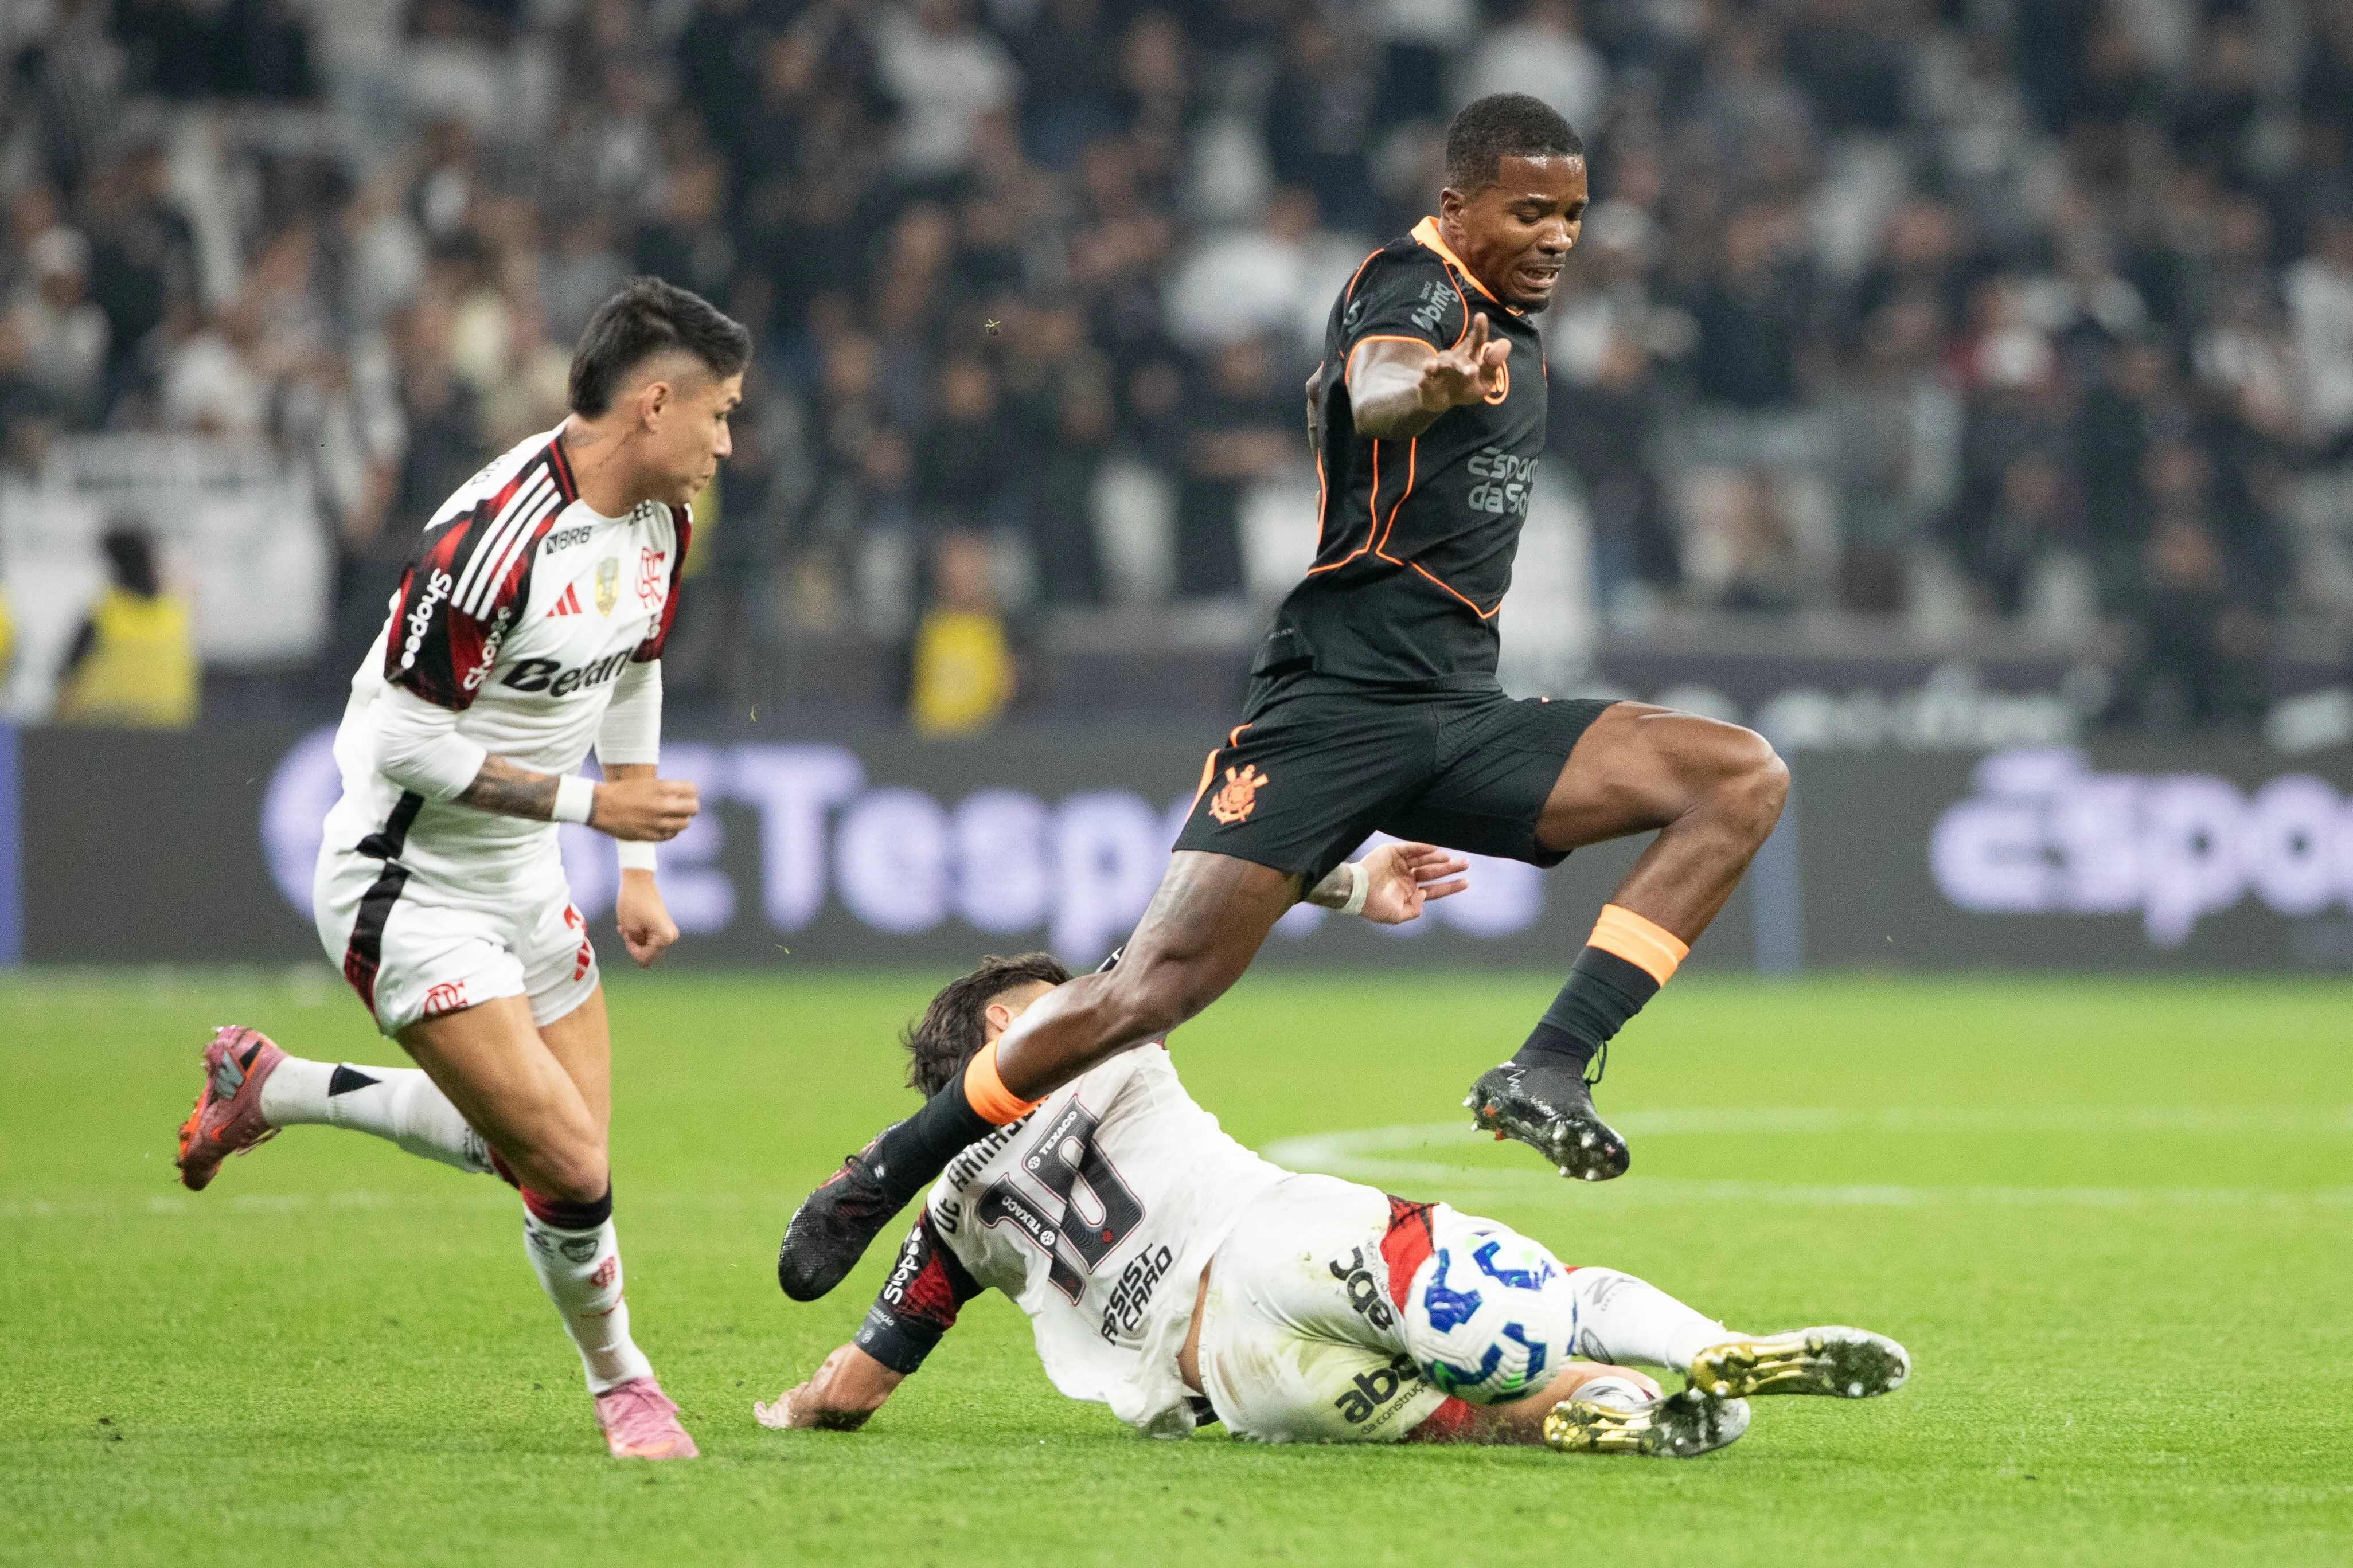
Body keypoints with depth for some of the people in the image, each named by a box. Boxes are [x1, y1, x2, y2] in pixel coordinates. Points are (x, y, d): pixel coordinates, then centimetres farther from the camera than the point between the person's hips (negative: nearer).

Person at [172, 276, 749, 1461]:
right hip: (409, 892, -9)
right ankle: (620, 1382, 14)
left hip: (521, 878, 9)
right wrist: (591, 802, -21)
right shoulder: (494, 537, -28)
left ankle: (273, 1090, 28)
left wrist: (637, 869, 16)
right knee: (570, 1169, -13)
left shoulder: (659, 518, 0)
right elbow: (407, 743, -25)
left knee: (541, 1149, 10)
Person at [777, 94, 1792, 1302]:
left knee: (1743, 782, -9)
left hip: (1460, 720, 8)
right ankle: (882, 1179, 0)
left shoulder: (1510, 329, 18)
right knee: (1155, 987, -17)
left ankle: (1547, 1071, -17)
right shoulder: (1414, 286, -8)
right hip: (1334, 701, -8)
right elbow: (1371, 383, -34)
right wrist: (1434, 384, -59)